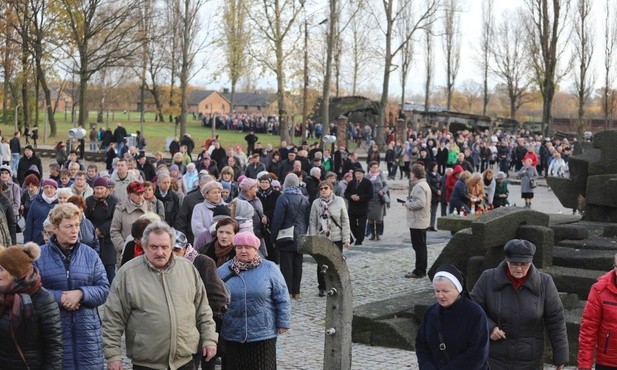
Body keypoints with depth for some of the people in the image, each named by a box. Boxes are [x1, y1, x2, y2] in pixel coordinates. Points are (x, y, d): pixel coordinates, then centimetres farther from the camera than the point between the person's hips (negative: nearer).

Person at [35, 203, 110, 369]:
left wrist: (81, 293, -14)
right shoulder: (39, 256, 1)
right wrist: (59, 297, -16)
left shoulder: (90, 254, 6)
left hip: (86, 331, 2)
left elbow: (104, 289, 3)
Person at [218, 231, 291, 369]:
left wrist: (283, 323, -1)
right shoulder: (223, 271, 3)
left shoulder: (269, 268, -3)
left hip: (263, 335, -2)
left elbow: (282, 298, 0)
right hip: (232, 335, 2)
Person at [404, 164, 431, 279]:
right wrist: (409, 203, 9)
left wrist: (408, 205, -14)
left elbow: (420, 203, -29)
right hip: (423, 221, 11)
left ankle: (419, 271, -1)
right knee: (421, 246, 15)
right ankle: (422, 270, 22)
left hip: (417, 222, -11)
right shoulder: (424, 184, 15)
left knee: (419, 247, -5)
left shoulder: (419, 187, -19)